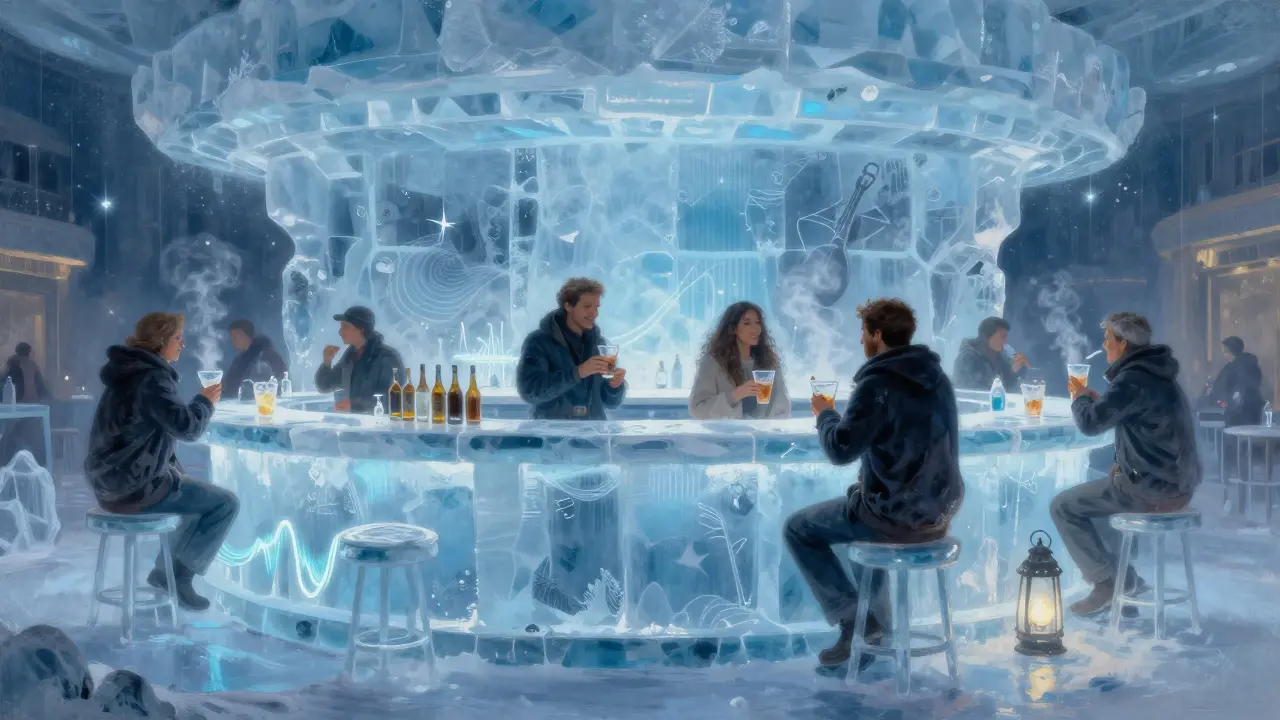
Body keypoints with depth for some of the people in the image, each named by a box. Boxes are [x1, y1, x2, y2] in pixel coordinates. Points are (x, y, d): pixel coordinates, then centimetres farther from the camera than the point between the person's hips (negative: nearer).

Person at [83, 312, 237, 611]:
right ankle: (178, 575, -1)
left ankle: (165, 569, 25)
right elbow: (187, 427, -25)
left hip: (115, 480, 11)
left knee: (204, 494, 27)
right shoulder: (151, 378, -18)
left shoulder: (131, 370, 15)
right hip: (135, 486, -11)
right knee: (226, 502, -6)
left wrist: (172, 467, 17)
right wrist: (205, 400, -6)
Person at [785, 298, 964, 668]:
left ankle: (853, 617, 7)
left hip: (897, 515, -8)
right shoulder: (935, 375, 7)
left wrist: (825, 412, 0)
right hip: (938, 509, 8)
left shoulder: (878, 383, -19)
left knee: (798, 528, 10)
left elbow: (840, 450, -19)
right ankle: (873, 622, 35)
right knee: (859, 501, 36)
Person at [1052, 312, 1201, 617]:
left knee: (1062, 506, -2)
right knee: (1093, 496, 29)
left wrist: (1080, 398, -3)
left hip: (1152, 489, -10)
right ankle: (1122, 577, 27)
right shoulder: (1154, 372, 14)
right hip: (1174, 481, 10)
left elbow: (1090, 422, -24)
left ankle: (1107, 581, 3)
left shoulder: (1134, 379, -19)